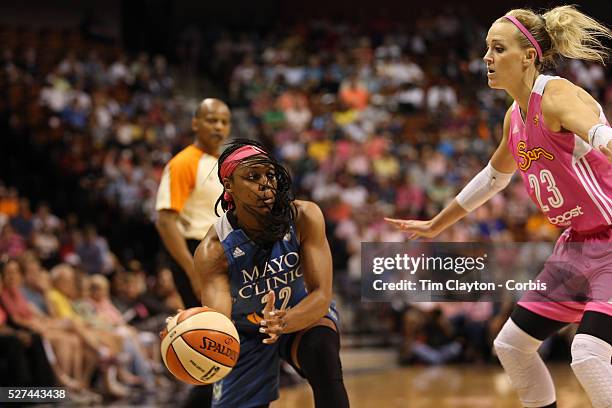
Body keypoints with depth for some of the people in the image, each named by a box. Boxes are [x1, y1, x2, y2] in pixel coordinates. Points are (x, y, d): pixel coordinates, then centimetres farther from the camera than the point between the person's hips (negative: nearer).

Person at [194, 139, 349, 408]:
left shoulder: (304, 218, -25)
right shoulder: (213, 250, -27)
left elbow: (321, 296, -28)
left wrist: (283, 322, -50)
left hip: (303, 314, -1)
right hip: (247, 334, 1)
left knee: (324, 354, -32)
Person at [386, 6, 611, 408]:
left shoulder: (557, 96, -19)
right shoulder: (515, 117, 8)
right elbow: (493, 178, 26)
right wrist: (436, 225, 36)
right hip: (576, 245, 9)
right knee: (511, 345, 12)